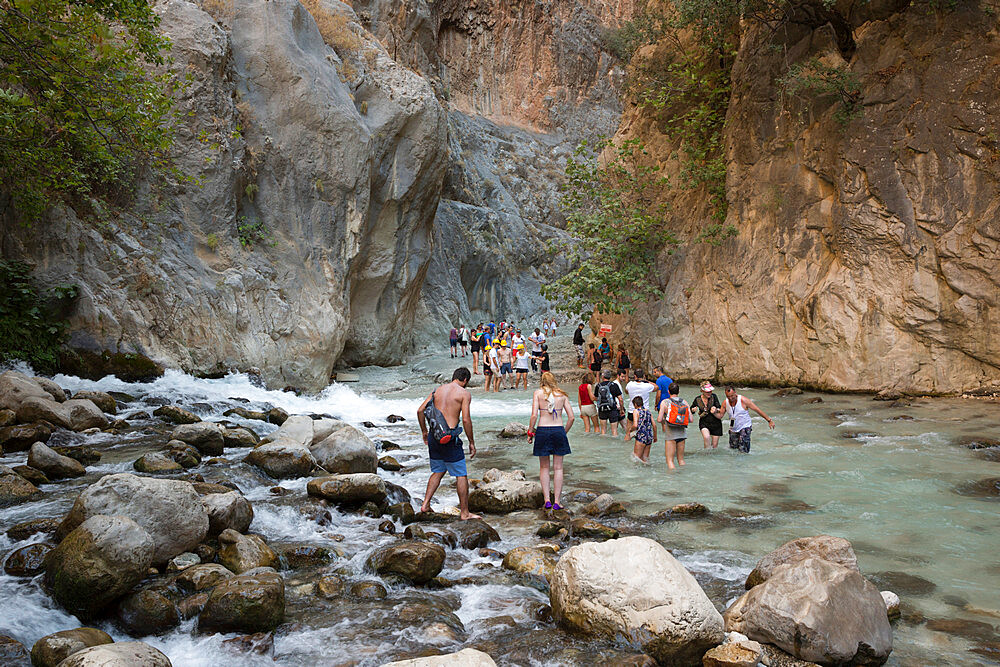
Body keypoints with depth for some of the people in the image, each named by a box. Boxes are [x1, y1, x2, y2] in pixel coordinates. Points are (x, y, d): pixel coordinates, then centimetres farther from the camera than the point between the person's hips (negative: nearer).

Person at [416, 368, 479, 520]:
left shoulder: (437, 390, 12)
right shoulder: (464, 393, -5)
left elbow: (420, 410, 10)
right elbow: (466, 419, -12)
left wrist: (424, 431, 21)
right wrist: (471, 442, -4)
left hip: (433, 437, 6)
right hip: (449, 439, -6)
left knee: (438, 471, 23)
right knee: (461, 475, 5)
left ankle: (425, 504, 18)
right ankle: (464, 512, 10)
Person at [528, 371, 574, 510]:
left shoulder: (538, 393, 0)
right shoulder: (562, 394, 6)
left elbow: (534, 415, -8)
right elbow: (571, 417, 2)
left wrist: (530, 431, 3)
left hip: (542, 431, -1)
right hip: (559, 430, 1)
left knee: (544, 467, 12)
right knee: (558, 468, 8)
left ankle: (547, 500, 7)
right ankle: (557, 501, 8)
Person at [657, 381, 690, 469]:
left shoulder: (665, 403, -7)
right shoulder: (685, 402, 3)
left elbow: (660, 420, -10)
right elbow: (690, 420, 1)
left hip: (670, 434, -4)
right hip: (682, 433, 4)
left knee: (670, 460, -2)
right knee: (681, 459, 16)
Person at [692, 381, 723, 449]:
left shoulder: (714, 397, -10)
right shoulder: (698, 399, -7)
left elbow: (720, 409, -11)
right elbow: (691, 409, 9)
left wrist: (716, 409, -34)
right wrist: (693, 410, -14)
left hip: (715, 423, 1)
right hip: (704, 423, -1)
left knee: (715, 445, 9)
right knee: (707, 437, -30)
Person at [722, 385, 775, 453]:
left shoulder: (743, 400, -16)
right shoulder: (725, 403, -4)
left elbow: (757, 410, -12)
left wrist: (769, 420, -11)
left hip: (745, 428, -4)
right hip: (733, 429, 4)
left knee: (743, 451, -14)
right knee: (732, 449, 6)